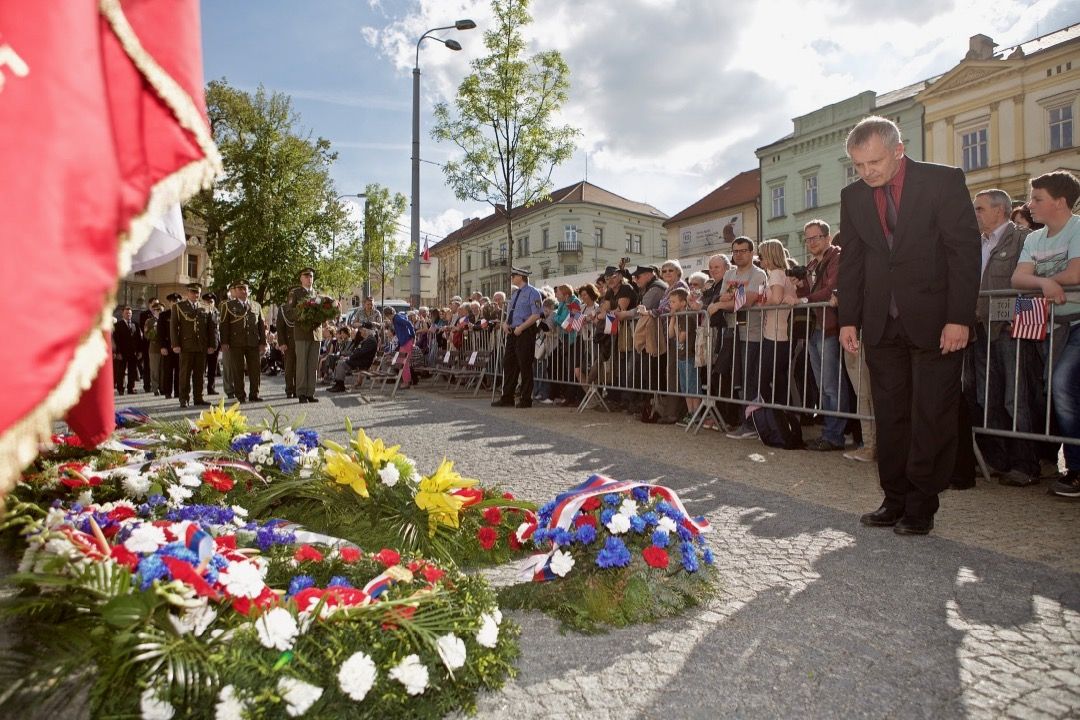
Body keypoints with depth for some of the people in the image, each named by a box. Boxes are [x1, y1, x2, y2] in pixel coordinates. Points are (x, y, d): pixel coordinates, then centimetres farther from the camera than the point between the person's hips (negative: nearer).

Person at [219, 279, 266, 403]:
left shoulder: (256, 306, 16)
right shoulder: (229, 306, 8)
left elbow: (262, 325, 13)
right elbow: (224, 325, 2)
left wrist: (263, 342, 5)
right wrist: (224, 342, -7)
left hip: (254, 343, 2)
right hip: (236, 344, -2)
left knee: (256, 370, 1)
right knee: (238, 370, 1)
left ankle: (254, 395, 10)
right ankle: (241, 396, 8)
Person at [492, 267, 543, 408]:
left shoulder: (532, 293, -8)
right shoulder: (515, 293, 17)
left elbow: (536, 315, -16)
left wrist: (521, 328, -20)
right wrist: (505, 323, 4)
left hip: (525, 333, -8)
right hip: (512, 332, 8)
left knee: (525, 365, -1)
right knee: (509, 364, 8)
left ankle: (526, 399, 8)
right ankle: (507, 397, 15)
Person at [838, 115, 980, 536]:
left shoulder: (944, 181, -3)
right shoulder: (853, 197, 9)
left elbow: (965, 251, -7)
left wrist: (959, 319, -13)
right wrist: (848, 320, 4)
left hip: (935, 322, -3)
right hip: (882, 325, 4)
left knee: (932, 417, 0)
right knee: (890, 416, 6)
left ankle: (922, 507, 11)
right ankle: (895, 500, 16)